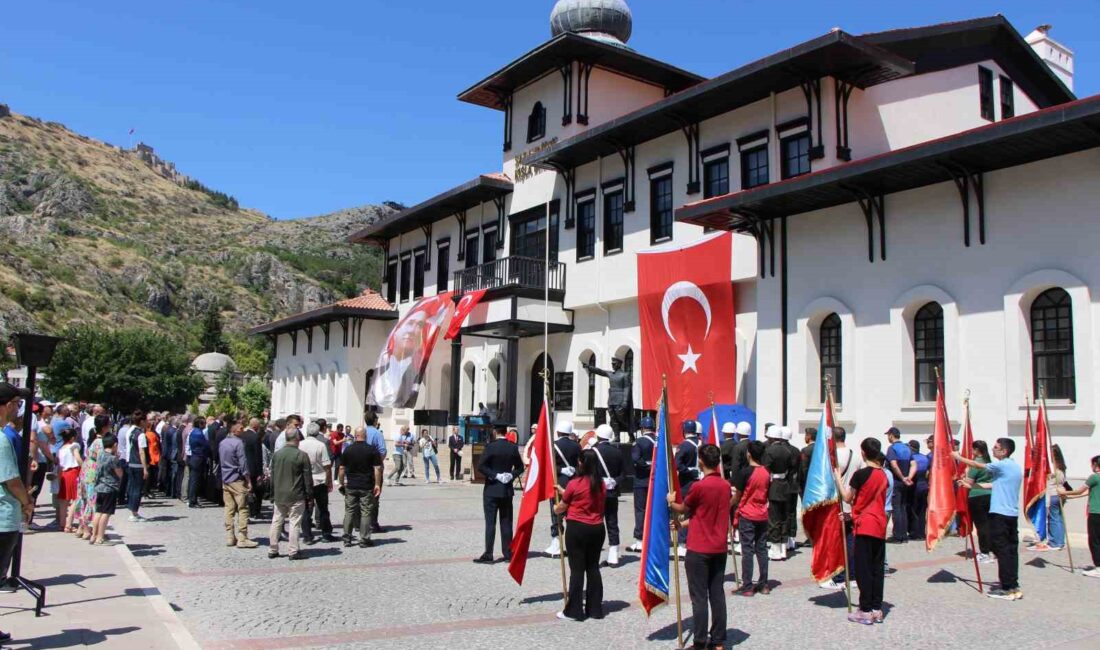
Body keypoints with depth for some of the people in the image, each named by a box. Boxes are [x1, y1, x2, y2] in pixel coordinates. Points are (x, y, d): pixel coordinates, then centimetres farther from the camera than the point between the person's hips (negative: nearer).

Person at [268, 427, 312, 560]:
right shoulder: (302, 455, -13)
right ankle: (293, 551, 5)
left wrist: (273, 492, 19)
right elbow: (308, 478, -10)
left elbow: (272, 475, 10)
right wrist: (309, 495, -1)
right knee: (295, 523, 2)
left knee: (276, 522, 14)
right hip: (296, 496, -5)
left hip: (279, 495, 5)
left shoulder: (276, 454, 1)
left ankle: (272, 550, 20)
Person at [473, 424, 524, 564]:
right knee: (506, 522, 10)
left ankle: (488, 555, -1)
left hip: (491, 489, -4)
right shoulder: (513, 448, 2)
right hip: (507, 490, 4)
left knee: (490, 522, -1)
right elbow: (520, 467, 8)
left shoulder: (490, 446, -13)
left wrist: (495, 475, -11)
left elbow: (481, 466, -17)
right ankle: (508, 554, 13)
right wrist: (511, 475, -2)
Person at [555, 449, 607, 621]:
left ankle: (574, 610, 6)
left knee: (577, 569, 1)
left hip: (576, 528, -5)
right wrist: (564, 491, 24)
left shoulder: (574, 483, -12)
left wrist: (555, 508, 24)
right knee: (593, 568, 12)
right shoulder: (602, 484, 3)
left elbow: (562, 507, 0)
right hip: (597, 528, 5)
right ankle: (595, 608, 17)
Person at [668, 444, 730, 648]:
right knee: (717, 594, 11)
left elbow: (684, 509, 0)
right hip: (719, 549, 6)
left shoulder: (699, 486, -17)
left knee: (699, 597, 0)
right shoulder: (726, 485, 3)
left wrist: (671, 503, 22)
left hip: (699, 550, -6)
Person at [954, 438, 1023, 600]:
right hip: (1013, 514, 8)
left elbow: (977, 465, -4)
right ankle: (1013, 586, 12)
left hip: (999, 514, -8)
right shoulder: (1015, 467, 15)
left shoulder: (1002, 465, -12)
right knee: (1011, 550, 9)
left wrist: (958, 457, 10)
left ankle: (1007, 588, -3)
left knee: (1002, 550, -5)